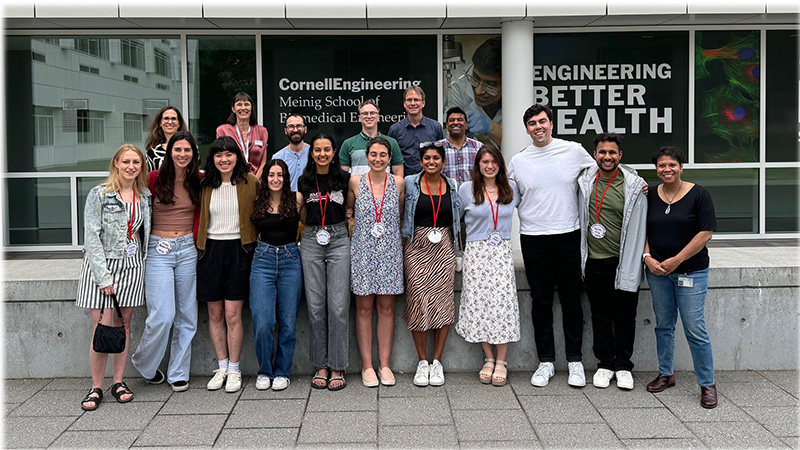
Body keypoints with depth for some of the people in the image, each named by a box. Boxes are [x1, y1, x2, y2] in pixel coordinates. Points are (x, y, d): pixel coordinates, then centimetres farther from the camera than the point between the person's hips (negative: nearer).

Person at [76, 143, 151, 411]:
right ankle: (96, 387, 6)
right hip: (100, 264, -4)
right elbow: (91, 236, -9)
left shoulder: (145, 196, 10)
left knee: (123, 325, 8)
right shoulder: (99, 194, -4)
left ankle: (118, 382, 18)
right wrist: (104, 276, -14)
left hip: (131, 266, 4)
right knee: (102, 327, -6)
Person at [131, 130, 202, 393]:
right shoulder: (155, 179, -3)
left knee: (187, 315, 6)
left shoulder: (199, 181, 5)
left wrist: (195, 241, 6)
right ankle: (143, 364, 18)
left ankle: (178, 373, 19)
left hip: (187, 250, 3)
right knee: (162, 315, -9)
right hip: (158, 250, -3)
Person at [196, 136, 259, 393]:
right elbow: (199, 218, 15)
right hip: (210, 250, 3)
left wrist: (255, 246, -2)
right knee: (215, 314, 7)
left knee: (233, 315, -5)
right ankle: (222, 366, 20)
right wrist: (199, 245, 7)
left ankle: (234, 370, 8)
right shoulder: (205, 185, 6)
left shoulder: (250, 183, 0)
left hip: (238, 250, -3)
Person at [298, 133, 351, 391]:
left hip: (339, 241, -2)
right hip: (311, 242, 2)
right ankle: (321, 366, 12)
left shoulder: (344, 179, 4)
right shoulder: (304, 181, 9)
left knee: (338, 306, -5)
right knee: (316, 306, 2)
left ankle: (337, 368, 3)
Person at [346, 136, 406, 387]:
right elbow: (347, 211, 13)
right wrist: (356, 228, 3)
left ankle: (384, 365, 14)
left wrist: (390, 231, 7)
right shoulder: (355, 182, 1)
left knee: (386, 308, 5)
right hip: (362, 251, -1)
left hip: (390, 251, 1)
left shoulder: (398, 183, 3)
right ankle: (367, 366, 10)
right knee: (364, 308, 2)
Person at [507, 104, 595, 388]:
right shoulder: (518, 161, 6)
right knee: (541, 302, 7)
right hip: (533, 239, 1)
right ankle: (546, 361, 18)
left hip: (569, 236, -1)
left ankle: (575, 361, 18)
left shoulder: (574, 151, 2)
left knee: (571, 300, 6)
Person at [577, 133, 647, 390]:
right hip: (594, 260, 2)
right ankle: (604, 364, 22)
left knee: (625, 316, 6)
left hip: (623, 261, -2)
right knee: (600, 316, 10)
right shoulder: (585, 181, 2)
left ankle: (623, 366, 20)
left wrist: (631, 267, -10)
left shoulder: (635, 186, -6)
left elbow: (637, 229, -6)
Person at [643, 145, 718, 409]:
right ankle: (665, 374, 28)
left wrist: (677, 260, -14)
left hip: (691, 272, -4)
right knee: (663, 325, 13)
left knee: (695, 329, -5)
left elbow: (706, 232, -11)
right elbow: (643, 231, 10)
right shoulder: (650, 196, 5)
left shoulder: (698, 194, -6)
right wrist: (648, 257, -7)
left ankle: (707, 384, 8)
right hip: (657, 271, 4)